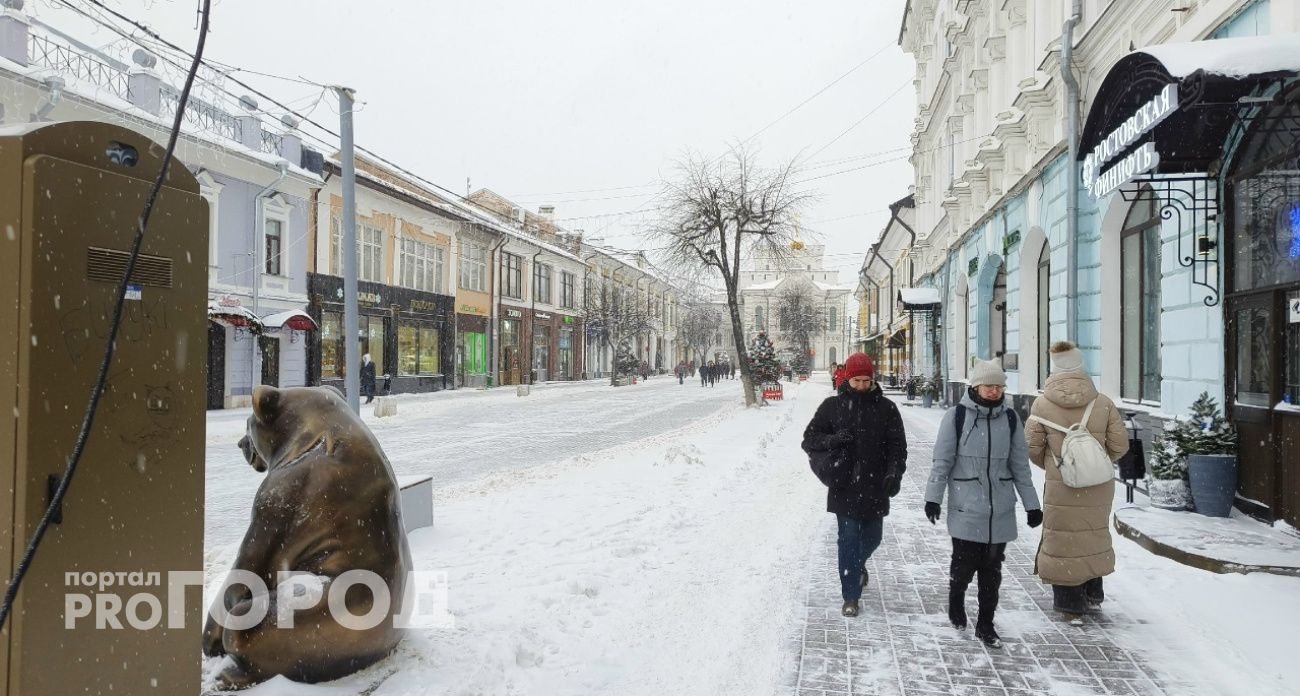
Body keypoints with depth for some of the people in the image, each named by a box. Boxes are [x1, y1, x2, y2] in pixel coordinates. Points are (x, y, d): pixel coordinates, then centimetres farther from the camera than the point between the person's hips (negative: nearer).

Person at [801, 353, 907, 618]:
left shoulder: (886, 408, 3)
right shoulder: (832, 405, 1)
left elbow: (898, 445, 3)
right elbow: (810, 438, 3)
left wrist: (894, 472, -13)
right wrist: (832, 440, -16)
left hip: (875, 487, 2)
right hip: (844, 487, -2)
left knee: (872, 537, 15)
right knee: (848, 539, -2)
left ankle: (857, 565, 48)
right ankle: (851, 596, 7)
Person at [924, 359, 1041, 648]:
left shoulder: (1009, 418, 5)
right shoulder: (957, 416, -6)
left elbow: (1020, 465, 10)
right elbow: (942, 461, -4)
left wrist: (1031, 504, 10)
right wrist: (933, 497, -8)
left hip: (1000, 510, 3)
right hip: (966, 508, -3)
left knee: (992, 570, 8)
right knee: (964, 565, 2)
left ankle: (985, 624, 22)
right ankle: (956, 602, 33)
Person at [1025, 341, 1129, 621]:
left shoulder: (1042, 404, -11)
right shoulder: (1103, 403, -6)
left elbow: (1031, 447, -6)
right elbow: (1119, 445, -1)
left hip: (1060, 486, -3)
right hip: (1099, 486, 3)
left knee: (1063, 540, 9)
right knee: (1094, 535, 21)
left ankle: (1070, 602, 15)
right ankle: (1093, 592, 35)